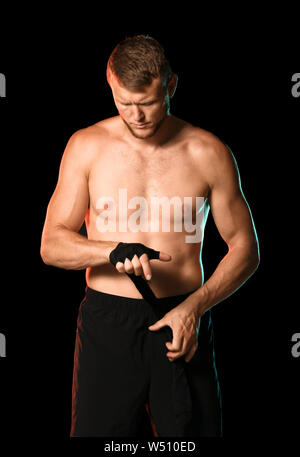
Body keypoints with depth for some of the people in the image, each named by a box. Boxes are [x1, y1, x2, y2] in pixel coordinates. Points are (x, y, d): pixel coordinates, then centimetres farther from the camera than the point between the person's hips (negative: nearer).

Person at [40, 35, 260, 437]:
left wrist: (194, 307, -10)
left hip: (182, 324, 0)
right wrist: (115, 250, -20)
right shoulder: (87, 146, 1)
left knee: (194, 433, 2)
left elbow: (245, 248, 4)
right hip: (107, 324, 0)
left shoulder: (208, 153, -1)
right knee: (97, 431, 3)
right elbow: (52, 245, -1)